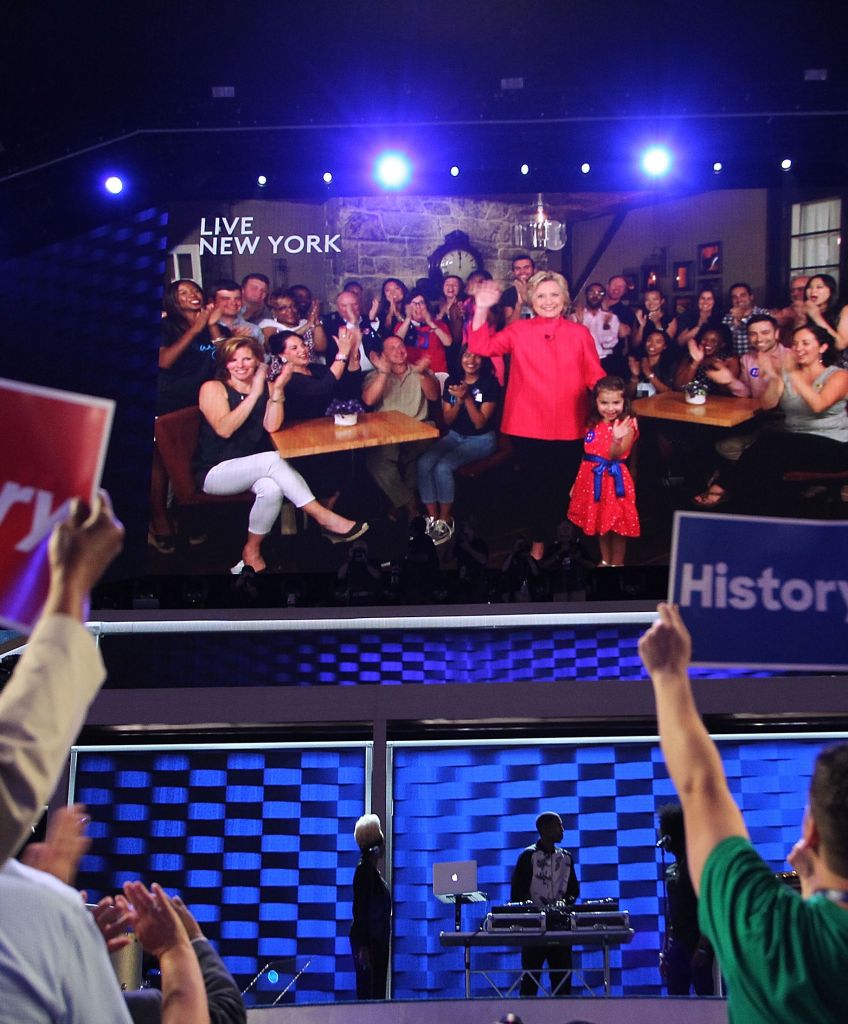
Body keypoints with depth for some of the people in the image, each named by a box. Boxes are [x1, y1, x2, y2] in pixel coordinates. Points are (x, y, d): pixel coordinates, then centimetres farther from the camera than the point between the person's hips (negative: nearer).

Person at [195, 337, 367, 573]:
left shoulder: (266, 386, 7)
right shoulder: (213, 388, -5)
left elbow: (271, 426, -9)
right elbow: (224, 429, -21)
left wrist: (277, 390, -18)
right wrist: (255, 394, -22)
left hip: (253, 469, 5)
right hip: (215, 472, -5)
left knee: (271, 488, -33)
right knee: (273, 459, -32)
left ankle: (252, 553, -25)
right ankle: (323, 517, -30)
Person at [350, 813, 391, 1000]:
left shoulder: (371, 869, 14)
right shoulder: (365, 870, -14)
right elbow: (360, 910, -18)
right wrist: (363, 946, -21)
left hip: (376, 941, 9)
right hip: (368, 941, -9)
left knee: (377, 991, 8)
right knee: (368, 992, -9)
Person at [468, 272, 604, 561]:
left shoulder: (580, 333, 4)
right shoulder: (518, 331, 3)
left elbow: (595, 377, 4)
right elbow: (481, 346, -5)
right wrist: (482, 310, -16)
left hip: (568, 427, 0)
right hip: (529, 426, 0)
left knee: (564, 485, 9)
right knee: (534, 485, 8)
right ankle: (538, 540, 24)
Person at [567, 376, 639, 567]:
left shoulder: (627, 425, -11)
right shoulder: (593, 425, 6)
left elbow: (615, 455, -25)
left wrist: (617, 439, -45)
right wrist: (576, 483, 14)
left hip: (614, 479, -5)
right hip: (592, 478, 6)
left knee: (617, 524, 3)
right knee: (600, 522, 17)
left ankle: (617, 563, 17)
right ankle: (605, 561, 32)